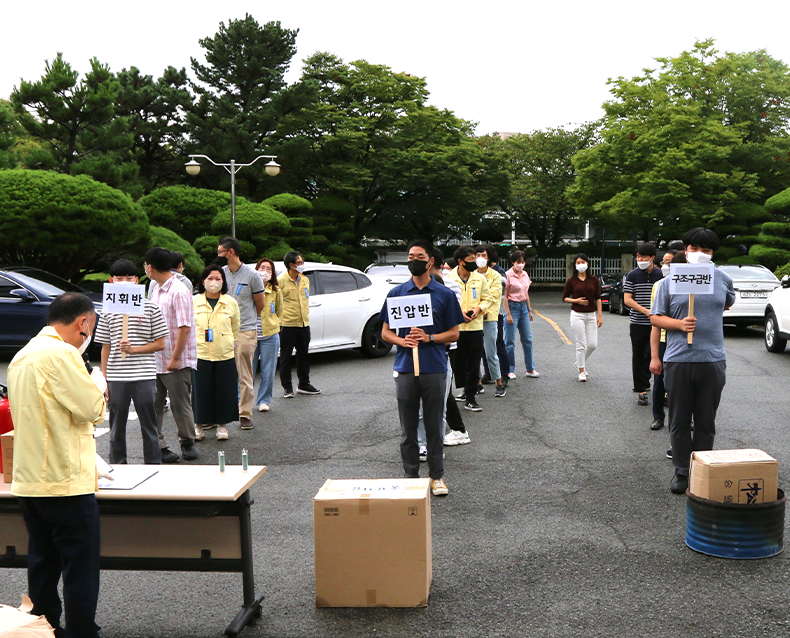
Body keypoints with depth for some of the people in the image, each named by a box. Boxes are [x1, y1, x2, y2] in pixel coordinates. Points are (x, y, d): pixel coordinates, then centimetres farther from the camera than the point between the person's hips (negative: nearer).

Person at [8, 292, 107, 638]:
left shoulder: (22, 356, 13)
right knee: (80, 572, 0)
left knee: (42, 568, 16)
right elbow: (94, 409, -16)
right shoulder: (62, 354, -16)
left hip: (28, 480, 9)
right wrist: (97, 379, 4)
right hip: (66, 482, -9)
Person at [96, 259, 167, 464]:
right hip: (116, 378, 2)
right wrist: (103, 381, 6)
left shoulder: (150, 308, 0)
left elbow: (160, 344, 0)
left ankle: (154, 468, 15)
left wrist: (134, 349, -14)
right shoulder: (108, 311, 7)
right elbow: (106, 349, 9)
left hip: (144, 377, -2)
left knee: (149, 426, 5)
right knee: (116, 428, 10)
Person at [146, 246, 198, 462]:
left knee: (180, 405, 3)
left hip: (176, 363, -8)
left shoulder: (179, 291, -14)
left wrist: (175, 358, -19)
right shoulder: (156, 291, 13)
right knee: (154, 405, 7)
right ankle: (158, 446, 15)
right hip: (156, 360, 8)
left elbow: (185, 328, -19)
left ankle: (187, 443, 20)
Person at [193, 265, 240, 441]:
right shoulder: (193, 301, 2)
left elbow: (236, 328, 14)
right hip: (200, 354, -1)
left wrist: (232, 344, 9)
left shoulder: (231, 302, 5)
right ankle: (199, 424, 17)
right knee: (201, 391, 2)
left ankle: (222, 425, 19)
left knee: (224, 391, 5)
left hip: (225, 355, 1)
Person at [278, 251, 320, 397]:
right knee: (286, 356, 2)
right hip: (287, 324, -6)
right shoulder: (280, 281, -10)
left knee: (303, 354, 14)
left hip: (304, 323, 7)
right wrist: (278, 320, -10)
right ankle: (287, 387, 10)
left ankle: (304, 384, 25)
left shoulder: (305, 280, 12)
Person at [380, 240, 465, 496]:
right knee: (408, 428, 7)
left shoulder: (444, 294, 4)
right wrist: (402, 341, -11)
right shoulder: (396, 293, 7)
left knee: (434, 426, 7)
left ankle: (437, 476, 18)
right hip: (405, 368, 1)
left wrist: (429, 338, -13)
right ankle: (410, 476, 18)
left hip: (434, 369, -1)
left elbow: (454, 333, 4)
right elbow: (385, 332, 9)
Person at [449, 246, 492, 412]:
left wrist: (478, 308, -7)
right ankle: (466, 390, 25)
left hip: (475, 326, 2)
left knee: (474, 364, 1)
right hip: (455, 327, -2)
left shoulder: (480, 278, 6)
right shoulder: (449, 278, -4)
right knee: (459, 362, 7)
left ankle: (470, 398, 6)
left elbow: (487, 298, 13)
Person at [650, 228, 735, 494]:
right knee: (679, 421, 7)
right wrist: (680, 324, -13)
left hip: (713, 361, 1)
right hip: (678, 360, -1)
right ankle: (682, 472, 18)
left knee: (706, 422, 9)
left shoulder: (723, 279, 6)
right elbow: (655, 317, 2)